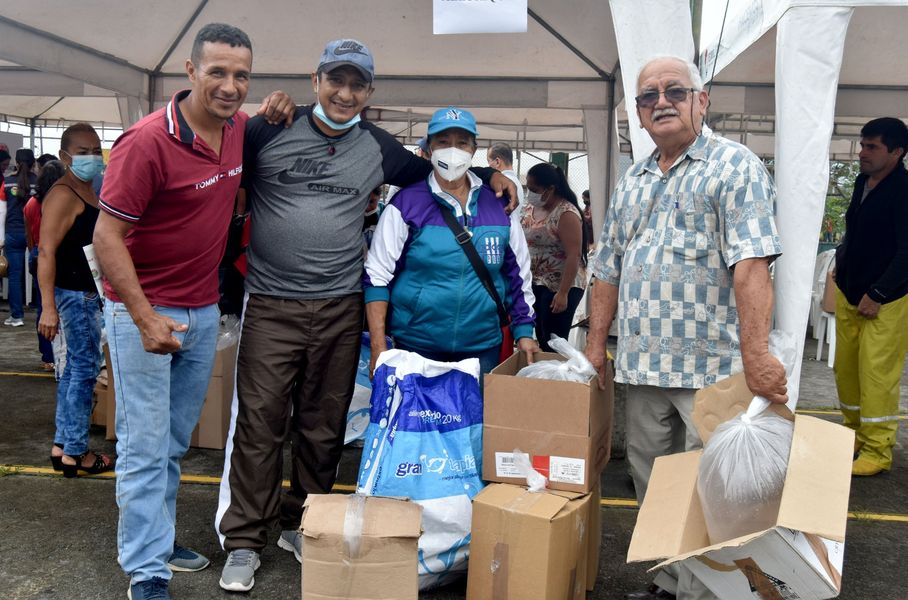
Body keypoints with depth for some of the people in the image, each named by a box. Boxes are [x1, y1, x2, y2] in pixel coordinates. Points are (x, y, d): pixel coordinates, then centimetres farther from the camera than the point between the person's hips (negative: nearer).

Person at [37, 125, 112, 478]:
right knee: (85, 368, -4)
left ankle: (62, 445, 24)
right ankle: (75, 453, 5)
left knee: (75, 368, 14)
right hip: (74, 294, -10)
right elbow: (47, 251, -24)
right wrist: (48, 307, -29)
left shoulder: (88, 191, 13)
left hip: (88, 292, 10)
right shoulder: (63, 195, -17)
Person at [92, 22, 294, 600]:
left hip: (203, 308, 6)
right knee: (146, 445, 1)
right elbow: (107, 234, -18)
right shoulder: (148, 140, -20)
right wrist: (146, 318, -25)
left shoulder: (241, 129, 0)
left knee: (176, 441, 17)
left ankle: (158, 537, 32)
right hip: (143, 309, -6)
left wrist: (273, 115, 3)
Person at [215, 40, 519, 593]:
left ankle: (301, 525, 30)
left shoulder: (378, 148, 9)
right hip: (271, 307, -2)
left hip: (340, 309, 3)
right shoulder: (269, 132, 0)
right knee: (259, 423, -1)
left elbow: (431, 172, 23)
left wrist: (488, 173, 13)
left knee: (323, 427, 11)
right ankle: (244, 542, 14)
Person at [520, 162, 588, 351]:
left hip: (559, 286, -7)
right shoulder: (530, 207, 5)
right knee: (540, 337, 13)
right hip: (533, 284, 8)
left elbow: (574, 255, -22)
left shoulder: (566, 214, -19)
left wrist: (563, 293, -24)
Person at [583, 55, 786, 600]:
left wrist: (755, 353, -27)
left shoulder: (733, 166, -5)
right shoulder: (633, 182, 16)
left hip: (709, 368, -6)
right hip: (642, 367, 7)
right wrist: (596, 345, 13)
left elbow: (751, 263, -18)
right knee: (651, 487, 15)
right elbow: (609, 268, 19)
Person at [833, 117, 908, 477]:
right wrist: (840, 271, 13)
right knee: (846, 367, 11)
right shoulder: (863, 183, 10)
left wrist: (877, 295, -17)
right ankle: (856, 435, 26)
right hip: (849, 295, 8)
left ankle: (877, 451, 4)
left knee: (877, 373, -6)